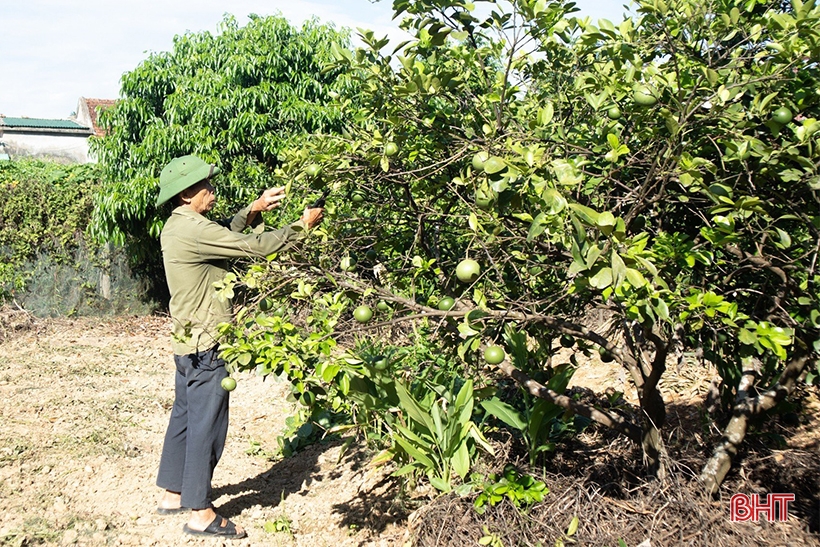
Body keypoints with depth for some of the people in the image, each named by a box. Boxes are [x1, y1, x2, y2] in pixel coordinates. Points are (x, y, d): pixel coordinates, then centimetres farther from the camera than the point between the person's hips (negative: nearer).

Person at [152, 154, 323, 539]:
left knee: (185, 418, 18)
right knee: (207, 425, -2)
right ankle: (200, 513, 7)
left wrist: (254, 210, 8)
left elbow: (224, 233, 20)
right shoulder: (192, 230, -21)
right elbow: (255, 247, -22)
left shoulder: (178, 227, 9)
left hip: (188, 343, 10)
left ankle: (173, 493, 31)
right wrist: (302, 226, -13)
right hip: (206, 346, -10)